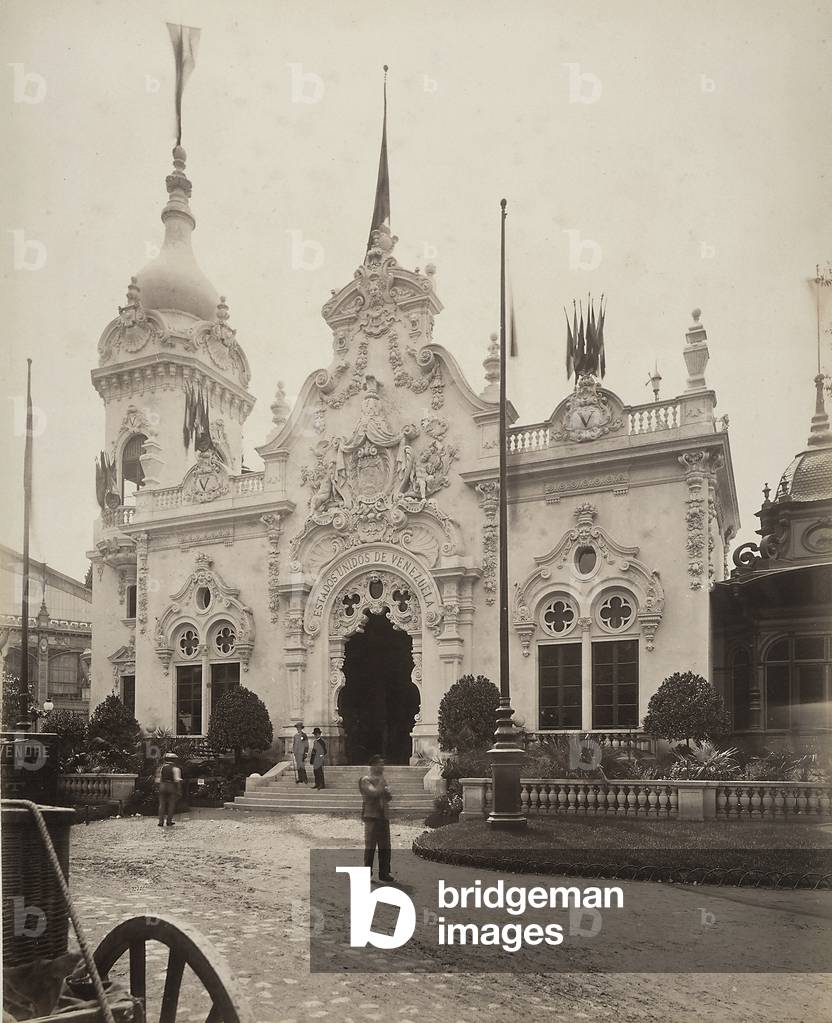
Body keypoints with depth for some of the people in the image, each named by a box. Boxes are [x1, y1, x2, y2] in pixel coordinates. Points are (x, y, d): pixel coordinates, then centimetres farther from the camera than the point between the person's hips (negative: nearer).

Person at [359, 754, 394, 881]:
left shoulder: (381, 780, 17)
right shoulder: (365, 780, -6)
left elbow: (389, 797, 18)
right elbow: (375, 792, -22)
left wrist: (386, 791, -2)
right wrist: (381, 780, -12)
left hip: (383, 816, 7)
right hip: (371, 816, -7)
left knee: (385, 847, 8)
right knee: (370, 847, -3)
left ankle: (384, 873, 15)